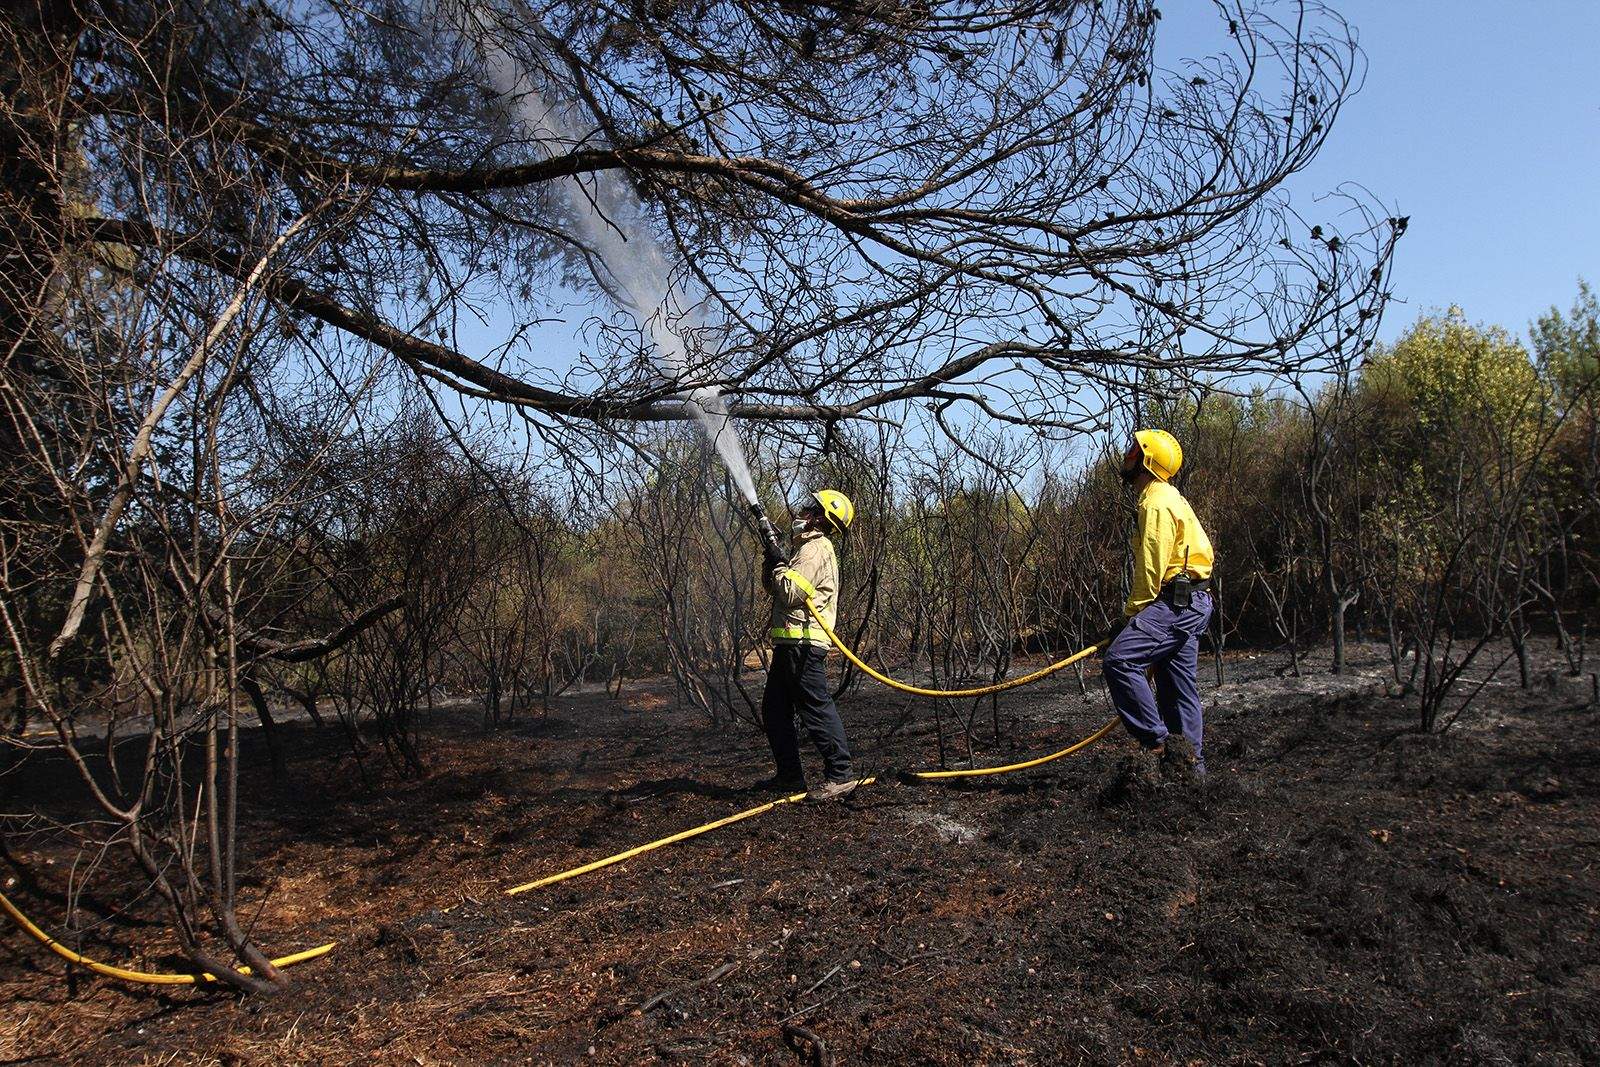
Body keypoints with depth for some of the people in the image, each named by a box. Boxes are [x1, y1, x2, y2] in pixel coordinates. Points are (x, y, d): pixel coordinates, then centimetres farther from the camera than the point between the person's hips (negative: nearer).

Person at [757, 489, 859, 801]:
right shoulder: (809, 548, 22)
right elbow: (773, 588, 23)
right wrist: (771, 559, 9)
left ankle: (839, 775, -5)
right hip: (790, 645, 11)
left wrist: (778, 564, -7)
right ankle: (789, 775, 20)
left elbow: (791, 593, -20)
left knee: (816, 709, -9)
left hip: (803, 643, -11)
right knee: (774, 710, 15)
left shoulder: (815, 549, -11)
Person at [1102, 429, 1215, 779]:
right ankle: (1189, 762, 17)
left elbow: (1151, 567, -18)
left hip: (1175, 603, -11)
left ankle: (1157, 741, -17)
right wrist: (1138, 613, 22)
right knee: (1178, 685, 12)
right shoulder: (1166, 498, 22)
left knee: (1119, 660, -20)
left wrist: (1131, 613, -13)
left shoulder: (1157, 502, -12)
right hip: (1188, 603, 11)